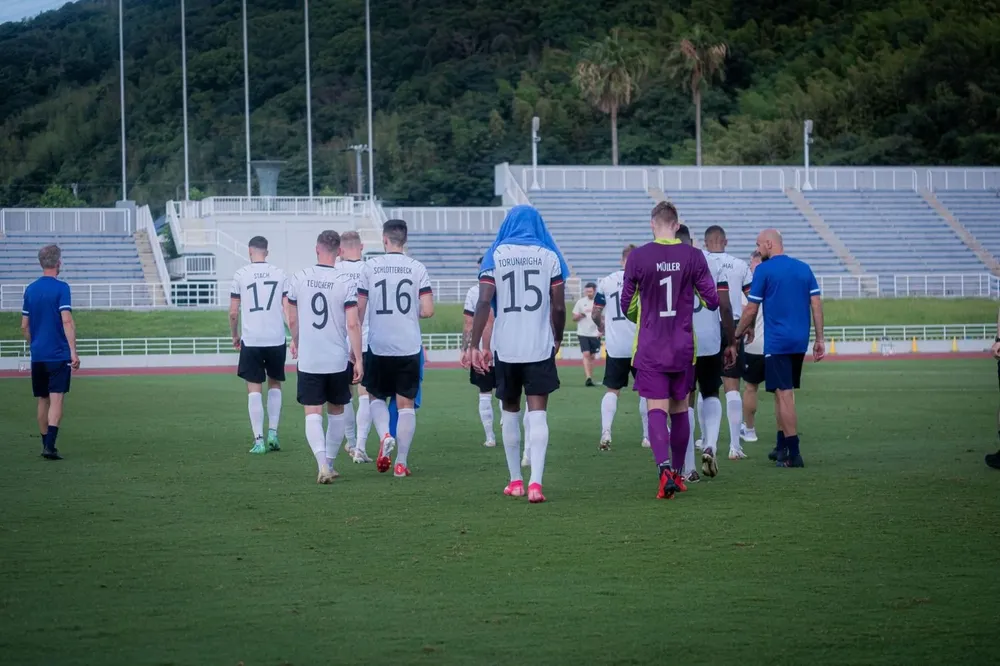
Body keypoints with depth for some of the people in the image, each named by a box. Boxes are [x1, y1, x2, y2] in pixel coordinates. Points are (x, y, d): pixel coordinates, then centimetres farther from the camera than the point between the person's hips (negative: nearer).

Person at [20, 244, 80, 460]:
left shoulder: (30, 289, 8)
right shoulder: (61, 288, -9)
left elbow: (24, 326, 12)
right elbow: (67, 321, -16)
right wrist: (73, 352, -18)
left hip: (37, 355, 5)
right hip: (59, 354, -5)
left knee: (43, 401, 13)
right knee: (56, 400, -7)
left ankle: (46, 445, 18)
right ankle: (50, 446, -18)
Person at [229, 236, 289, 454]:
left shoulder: (240, 275, 0)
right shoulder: (279, 274, 4)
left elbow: (233, 312, 1)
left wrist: (235, 335, 17)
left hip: (251, 340, -2)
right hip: (276, 339, 2)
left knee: (254, 389, 2)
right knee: (275, 384, 20)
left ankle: (259, 440, -3)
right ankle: (273, 432, 13)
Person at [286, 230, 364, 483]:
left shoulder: (299, 279, -1)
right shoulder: (345, 283, -8)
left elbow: (292, 320, 9)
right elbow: (353, 324, -12)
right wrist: (358, 359, -6)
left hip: (308, 360, 0)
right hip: (338, 359, 0)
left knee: (313, 413, -1)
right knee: (336, 411, 17)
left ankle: (323, 464, -20)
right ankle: (330, 464, 25)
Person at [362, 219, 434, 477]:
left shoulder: (370, 266, -2)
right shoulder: (417, 268, -1)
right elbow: (427, 311, -5)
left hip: (379, 346, 0)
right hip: (409, 347, 0)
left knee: (377, 397, 17)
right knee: (406, 403, 6)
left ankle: (385, 435, -9)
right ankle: (401, 462, 3)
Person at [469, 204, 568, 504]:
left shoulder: (495, 255, 2)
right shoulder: (549, 257, 3)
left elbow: (484, 302, -7)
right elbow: (558, 306, 1)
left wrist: (475, 345, -6)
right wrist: (558, 337, 17)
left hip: (506, 347, 1)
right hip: (540, 346, -1)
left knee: (510, 411, 17)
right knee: (537, 412, -4)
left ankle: (515, 480, 23)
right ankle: (535, 482, -18)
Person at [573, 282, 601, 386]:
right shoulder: (581, 302, 2)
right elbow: (574, 318, 6)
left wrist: (601, 331, -5)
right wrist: (580, 315, -16)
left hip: (595, 334, 1)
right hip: (583, 333, -1)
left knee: (592, 356, 7)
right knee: (586, 354, -14)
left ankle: (590, 378, 18)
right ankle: (588, 378, -20)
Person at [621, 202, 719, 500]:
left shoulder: (637, 257, -6)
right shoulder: (693, 256, -3)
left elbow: (627, 305, 2)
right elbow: (712, 301, 0)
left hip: (650, 349, -2)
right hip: (683, 348, 2)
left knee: (657, 410, -6)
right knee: (680, 410, 14)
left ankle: (664, 469, -26)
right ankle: (678, 473, 24)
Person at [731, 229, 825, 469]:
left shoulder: (764, 270, -5)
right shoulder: (804, 268, 10)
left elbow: (751, 309, -5)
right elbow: (816, 303, 5)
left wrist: (737, 335, 7)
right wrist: (820, 339, 8)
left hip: (777, 343, -6)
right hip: (800, 341, 6)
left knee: (784, 395, -6)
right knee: (783, 393, 18)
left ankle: (793, 453, -9)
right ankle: (781, 446, 22)